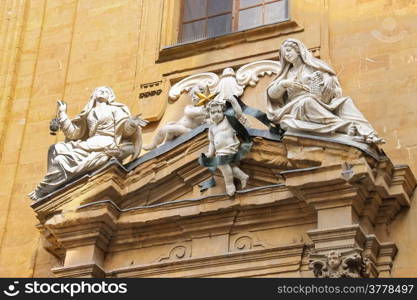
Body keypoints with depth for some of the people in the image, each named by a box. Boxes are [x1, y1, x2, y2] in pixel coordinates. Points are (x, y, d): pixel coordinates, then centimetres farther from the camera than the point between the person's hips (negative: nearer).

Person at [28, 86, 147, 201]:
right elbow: (73, 132, 19)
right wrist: (62, 113, 18)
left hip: (106, 146, -6)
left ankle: (43, 191, -12)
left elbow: (125, 129, -1)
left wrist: (132, 124, -23)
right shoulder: (88, 114, 25)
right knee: (55, 149, -10)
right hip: (90, 145, 6)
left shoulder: (115, 110, 13)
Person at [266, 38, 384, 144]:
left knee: (346, 101, -27)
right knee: (307, 102, -37)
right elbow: (272, 94, 15)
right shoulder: (287, 74, 27)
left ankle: (366, 133, -51)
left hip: (320, 106, 1)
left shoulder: (313, 65, 20)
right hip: (297, 108, -1)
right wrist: (284, 84, -3)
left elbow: (329, 79, 5)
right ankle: (346, 127, -54)